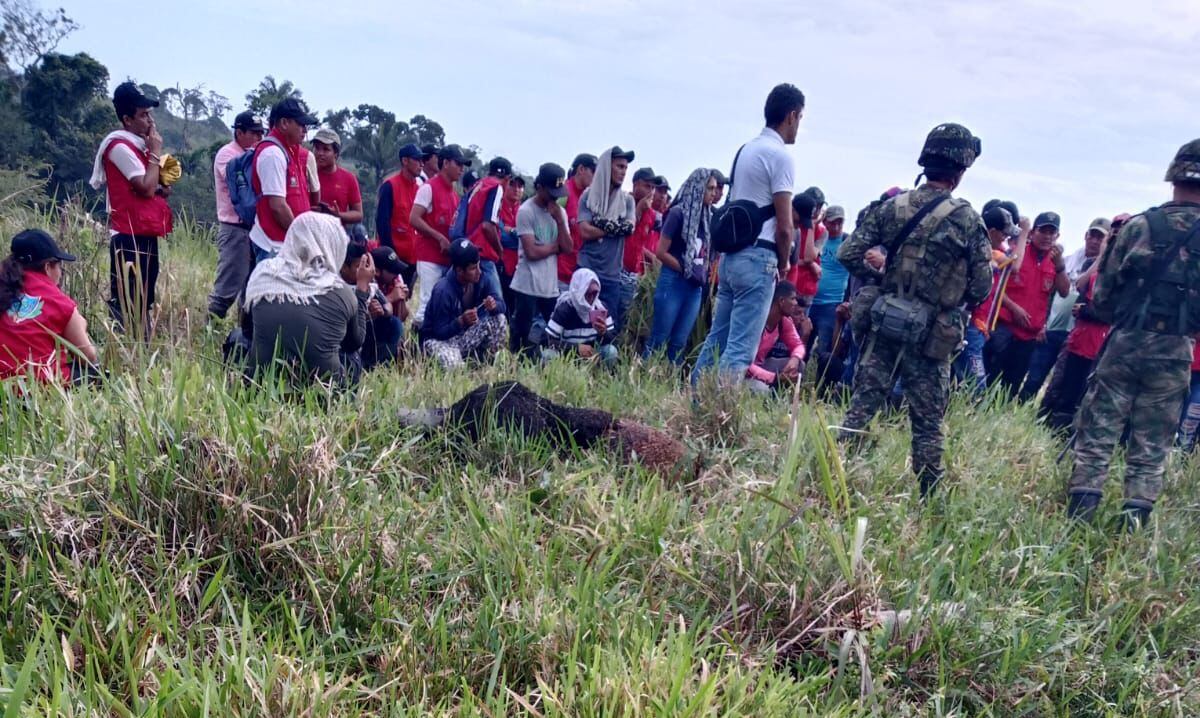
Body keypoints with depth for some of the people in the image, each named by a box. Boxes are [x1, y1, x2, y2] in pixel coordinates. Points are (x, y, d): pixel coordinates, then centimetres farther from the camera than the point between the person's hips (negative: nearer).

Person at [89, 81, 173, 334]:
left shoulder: (137, 145, 18)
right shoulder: (120, 146, -12)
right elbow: (146, 187, -18)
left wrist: (161, 188, 4)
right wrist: (155, 152, -9)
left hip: (145, 235, 10)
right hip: (130, 237, -10)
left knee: (143, 303, 12)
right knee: (127, 305, -10)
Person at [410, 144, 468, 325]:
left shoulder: (454, 194, 16)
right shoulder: (429, 188, -6)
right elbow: (414, 219, -13)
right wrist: (440, 238, -16)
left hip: (447, 258, 7)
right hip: (429, 256, -7)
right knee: (428, 302, -10)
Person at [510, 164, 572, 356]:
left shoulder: (560, 211, 11)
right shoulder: (526, 211, -9)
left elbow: (567, 248, 2)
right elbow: (532, 252, -16)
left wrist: (559, 220, -7)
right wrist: (556, 246, -1)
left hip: (551, 286, 6)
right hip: (527, 286, -6)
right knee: (521, 336, 0)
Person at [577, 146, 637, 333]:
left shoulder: (627, 199, 10)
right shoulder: (589, 196, 2)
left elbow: (630, 228, -5)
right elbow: (585, 232, -9)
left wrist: (602, 224, -11)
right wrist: (617, 227, -5)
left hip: (612, 274, 2)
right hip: (587, 271, -2)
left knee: (610, 325, 2)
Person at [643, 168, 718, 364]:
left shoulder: (707, 217, 10)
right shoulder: (678, 213, -7)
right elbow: (661, 252, -9)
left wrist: (703, 274, 3)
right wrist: (686, 271, -10)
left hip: (695, 287, 6)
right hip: (674, 282, -6)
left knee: (679, 342, 8)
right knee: (658, 340, -3)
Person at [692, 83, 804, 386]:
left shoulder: (745, 150, 16)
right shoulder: (780, 155, -9)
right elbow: (784, 226, -12)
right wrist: (783, 264, 5)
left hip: (731, 254, 8)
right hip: (758, 258, -8)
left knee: (717, 337, 12)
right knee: (741, 347, -8)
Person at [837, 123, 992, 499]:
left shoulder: (892, 206, -1)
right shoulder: (968, 220, -9)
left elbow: (848, 255, -2)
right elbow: (981, 287, -7)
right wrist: (955, 300, 13)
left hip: (884, 324, 3)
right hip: (931, 337, -2)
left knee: (861, 405, 9)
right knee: (928, 423, 8)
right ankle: (929, 496, 17)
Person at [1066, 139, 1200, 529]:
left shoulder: (1139, 225, -4)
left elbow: (1102, 292, 0)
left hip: (1125, 343, -1)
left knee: (1097, 432, 5)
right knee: (1151, 446, 9)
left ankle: (1079, 511, 4)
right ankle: (1135, 521, 9)